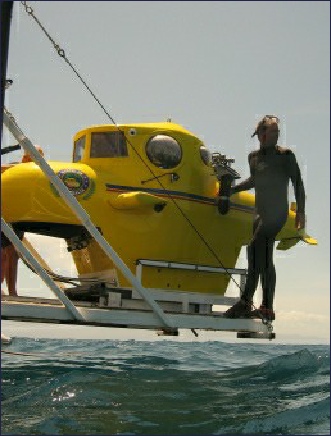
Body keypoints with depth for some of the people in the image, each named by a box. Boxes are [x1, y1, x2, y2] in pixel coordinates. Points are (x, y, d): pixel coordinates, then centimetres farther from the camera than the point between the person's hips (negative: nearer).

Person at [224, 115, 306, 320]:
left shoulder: (285, 155, -2)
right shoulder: (254, 157, 15)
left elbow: (298, 183, -3)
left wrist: (300, 211, -9)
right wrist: (230, 190, 27)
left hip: (277, 211, -7)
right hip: (262, 212, 7)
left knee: (255, 249, -19)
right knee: (264, 258, 6)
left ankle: (246, 301, -20)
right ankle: (267, 307, 11)